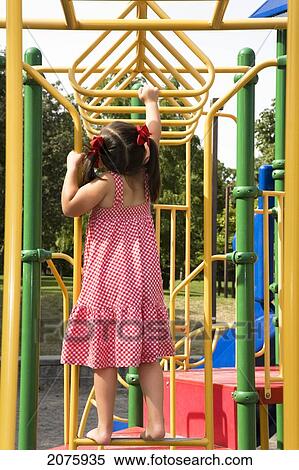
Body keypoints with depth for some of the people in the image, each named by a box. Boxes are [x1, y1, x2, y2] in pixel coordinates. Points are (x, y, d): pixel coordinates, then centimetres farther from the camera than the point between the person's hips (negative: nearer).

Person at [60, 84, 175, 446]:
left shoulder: (104, 185, -15)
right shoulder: (145, 175, 1)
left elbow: (69, 207, -8)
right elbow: (153, 131, 15)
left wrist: (72, 168, 0)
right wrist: (150, 100, 30)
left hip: (107, 279, -5)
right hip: (144, 276, 6)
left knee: (104, 353, 3)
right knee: (147, 353, 10)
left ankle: (104, 429, 11)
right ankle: (156, 423, 12)